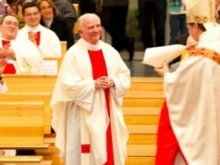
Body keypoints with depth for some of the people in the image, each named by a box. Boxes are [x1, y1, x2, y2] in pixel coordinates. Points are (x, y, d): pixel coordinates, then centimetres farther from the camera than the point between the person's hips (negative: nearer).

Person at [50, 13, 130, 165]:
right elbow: (69, 85, -15)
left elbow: (125, 76, 9)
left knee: (111, 151, 10)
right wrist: (93, 85, -20)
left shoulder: (110, 51, 7)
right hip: (85, 115, -5)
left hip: (109, 112, 5)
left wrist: (114, 82, -12)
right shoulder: (73, 54, -9)